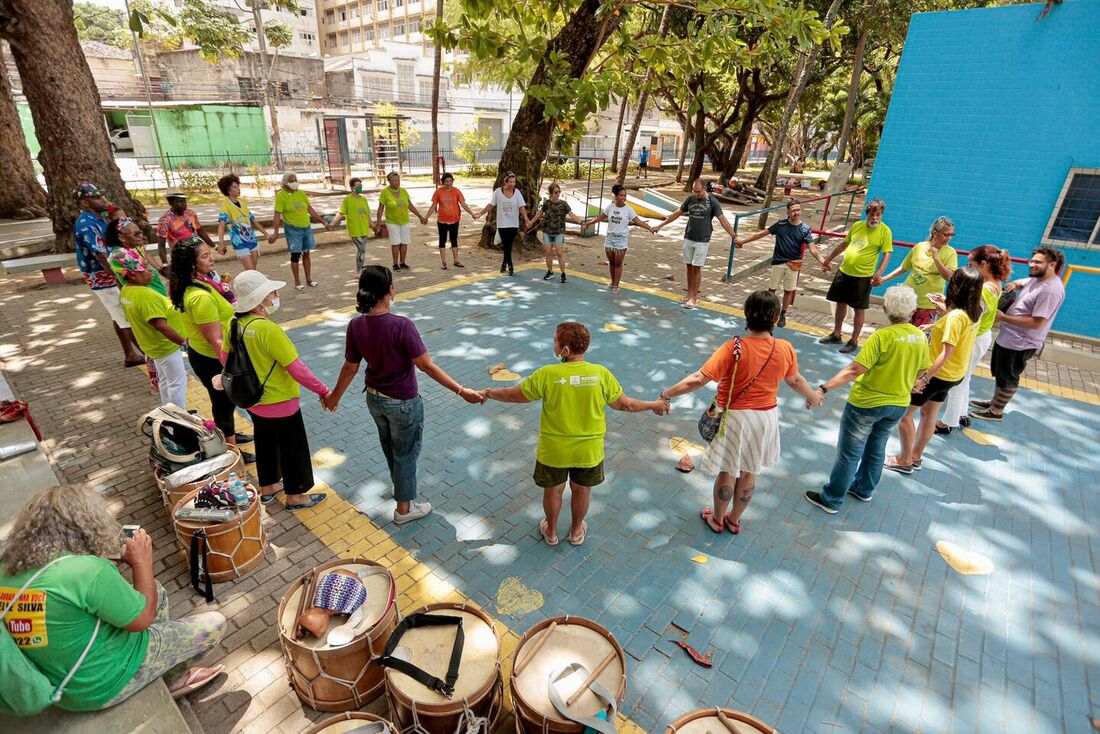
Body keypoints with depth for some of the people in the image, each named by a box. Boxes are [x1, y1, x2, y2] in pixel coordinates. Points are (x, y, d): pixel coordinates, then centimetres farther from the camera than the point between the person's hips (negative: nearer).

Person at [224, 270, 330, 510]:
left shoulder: (232, 325, -6)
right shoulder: (268, 329, -30)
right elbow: (296, 369, -28)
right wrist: (323, 391, -17)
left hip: (251, 399, 8)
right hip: (279, 403, -8)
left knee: (265, 442, 26)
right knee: (293, 448, 12)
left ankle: (267, 487, 44)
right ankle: (295, 495, 28)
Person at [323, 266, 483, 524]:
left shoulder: (356, 326, -12)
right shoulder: (402, 325, -29)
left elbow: (350, 368, -2)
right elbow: (427, 366, -26)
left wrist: (335, 395, 16)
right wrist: (462, 391, -21)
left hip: (374, 398, 6)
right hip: (403, 402, -6)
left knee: (390, 446, 29)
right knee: (406, 452, 15)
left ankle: (400, 485, 54)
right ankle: (404, 508, 32)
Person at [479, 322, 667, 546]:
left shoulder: (547, 374, -21)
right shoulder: (601, 373, -16)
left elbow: (514, 395, -9)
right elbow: (624, 404, -5)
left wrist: (489, 393, 10)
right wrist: (654, 405, 12)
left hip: (554, 450, -1)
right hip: (589, 450, 2)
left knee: (553, 489, 22)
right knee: (582, 489, 24)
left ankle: (551, 532, 44)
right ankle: (576, 531, 46)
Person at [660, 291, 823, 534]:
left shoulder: (734, 348, -25)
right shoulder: (785, 349, -10)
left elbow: (699, 379, -26)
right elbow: (795, 380, 8)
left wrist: (668, 393, -15)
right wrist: (813, 397, 29)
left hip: (735, 418, -4)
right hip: (767, 417, 4)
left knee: (727, 472, 16)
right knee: (748, 473, 21)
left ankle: (717, 519, 36)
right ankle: (734, 520, 40)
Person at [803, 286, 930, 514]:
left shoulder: (882, 336, -23)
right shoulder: (921, 338, -3)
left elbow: (855, 370, -30)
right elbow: (921, 371, 10)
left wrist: (824, 388, -32)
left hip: (866, 403, -6)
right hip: (898, 405, 6)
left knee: (849, 453, 4)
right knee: (876, 449, 24)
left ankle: (831, 500, 15)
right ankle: (864, 489, 42)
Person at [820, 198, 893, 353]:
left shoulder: (885, 231, -8)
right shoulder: (857, 226, 5)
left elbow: (887, 254, -11)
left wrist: (879, 274, -23)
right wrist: (829, 259, 22)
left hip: (863, 276, -5)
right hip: (844, 271, 5)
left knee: (859, 309, 3)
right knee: (840, 303, 14)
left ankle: (854, 341, 12)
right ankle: (836, 335, 29)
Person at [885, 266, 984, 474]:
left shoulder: (955, 316, -27)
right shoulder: (974, 311, -2)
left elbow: (946, 353, -28)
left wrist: (924, 378, -25)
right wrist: (946, 309, 10)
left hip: (939, 374, -9)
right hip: (954, 374, 9)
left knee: (903, 412, 4)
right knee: (929, 414, 22)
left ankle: (905, 461, 14)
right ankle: (916, 456, 36)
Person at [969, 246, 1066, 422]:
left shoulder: (1051, 290, -25)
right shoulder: (1035, 279, 4)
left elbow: (1037, 322, -29)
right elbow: (1019, 283, 28)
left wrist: (1004, 318, -23)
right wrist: (1014, 285, 3)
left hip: (1020, 344, -9)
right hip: (1007, 337, 10)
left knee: (1007, 377, 7)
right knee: (999, 373, 24)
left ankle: (996, 411, 23)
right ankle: (995, 402, 41)